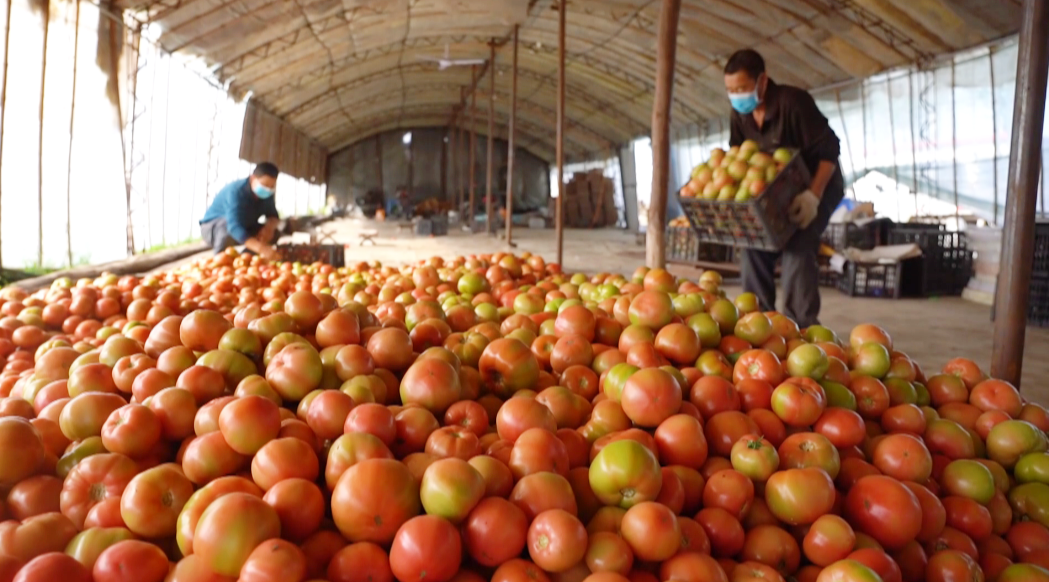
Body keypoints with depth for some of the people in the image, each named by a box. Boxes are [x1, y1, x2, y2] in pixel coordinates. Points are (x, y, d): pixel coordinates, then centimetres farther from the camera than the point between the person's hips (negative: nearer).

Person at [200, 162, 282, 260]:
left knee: (274, 234, -9)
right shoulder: (235, 191, -35)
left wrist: (269, 227, -32)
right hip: (212, 227, -7)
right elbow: (234, 227, -49)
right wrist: (261, 248, -63)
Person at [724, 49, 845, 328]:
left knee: (797, 249, -23)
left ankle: (802, 325, -16)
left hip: (817, 185, -7)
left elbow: (829, 149, -27)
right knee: (755, 245, -1)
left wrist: (813, 195, -38)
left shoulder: (793, 102, -27)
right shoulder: (740, 114, -6)